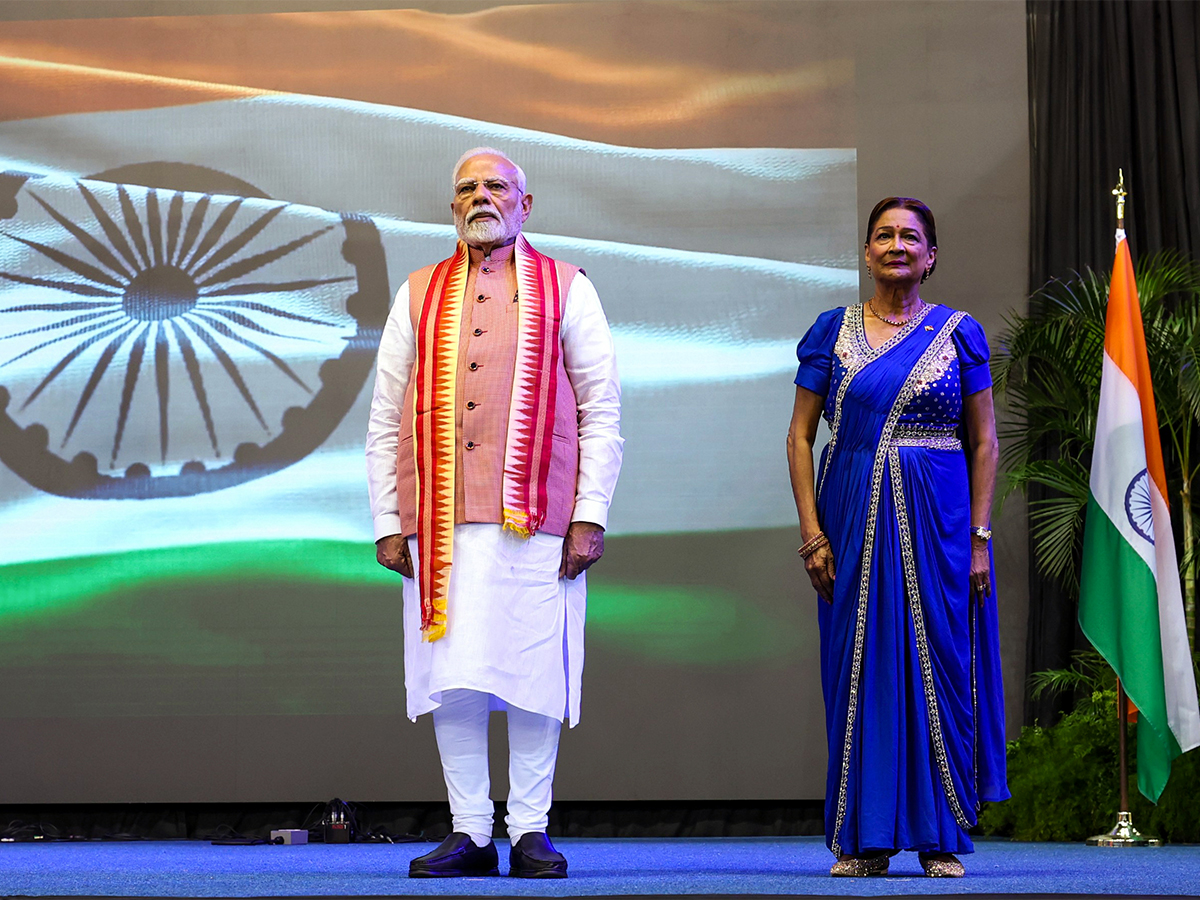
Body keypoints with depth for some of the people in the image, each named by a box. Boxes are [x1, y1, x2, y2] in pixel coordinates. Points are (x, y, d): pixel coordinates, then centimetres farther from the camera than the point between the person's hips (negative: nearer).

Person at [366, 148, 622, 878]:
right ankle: (470, 833, 7)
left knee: (532, 674, -2)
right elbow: (386, 421, 13)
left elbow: (602, 413, 5)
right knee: (450, 678, 0)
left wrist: (590, 516, -4)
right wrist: (388, 523, 5)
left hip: (534, 520, -2)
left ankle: (530, 831, 6)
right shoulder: (419, 297, 15)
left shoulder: (566, 291, 10)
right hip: (440, 523, 2)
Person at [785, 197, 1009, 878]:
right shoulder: (833, 331, 6)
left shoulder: (959, 333, 5)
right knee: (860, 668, 1)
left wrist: (980, 538, -3)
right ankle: (866, 838, 9)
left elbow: (984, 443, 5)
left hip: (938, 522, 0)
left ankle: (941, 835, 10)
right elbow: (800, 437, 5)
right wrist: (812, 531, -5)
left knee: (938, 668, 1)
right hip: (854, 520, 1)